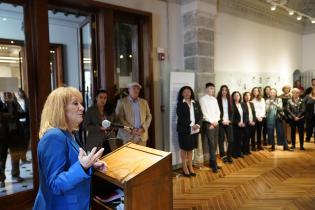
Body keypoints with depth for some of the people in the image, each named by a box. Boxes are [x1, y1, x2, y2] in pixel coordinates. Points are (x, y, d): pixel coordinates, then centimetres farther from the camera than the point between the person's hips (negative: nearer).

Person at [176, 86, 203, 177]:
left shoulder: (196, 103, 9)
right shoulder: (180, 104, -4)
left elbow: (200, 115, 4)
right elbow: (181, 117, -14)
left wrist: (198, 125, -13)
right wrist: (191, 125, -20)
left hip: (194, 130, 4)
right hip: (184, 130, -4)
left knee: (190, 149, 14)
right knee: (184, 149, 7)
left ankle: (190, 167, 26)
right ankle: (185, 168, 18)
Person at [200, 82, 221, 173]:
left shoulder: (214, 99, 15)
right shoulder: (203, 99, -5)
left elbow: (218, 111, 13)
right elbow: (204, 112, -11)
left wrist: (216, 121, -2)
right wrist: (211, 122, -11)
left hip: (216, 123, 7)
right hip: (208, 124, -6)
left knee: (215, 144, 8)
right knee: (211, 144, -6)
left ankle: (212, 162, 18)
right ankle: (214, 164, 0)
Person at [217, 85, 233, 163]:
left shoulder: (229, 100, 12)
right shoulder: (217, 100, -2)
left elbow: (231, 111, 10)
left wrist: (229, 120, -4)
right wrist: (222, 121, -11)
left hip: (228, 122, 4)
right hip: (220, 123, -3)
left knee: (230, 140, 0)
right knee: (221, 140, 2)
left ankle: (229, 156, 14)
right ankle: (223, 156, 15)